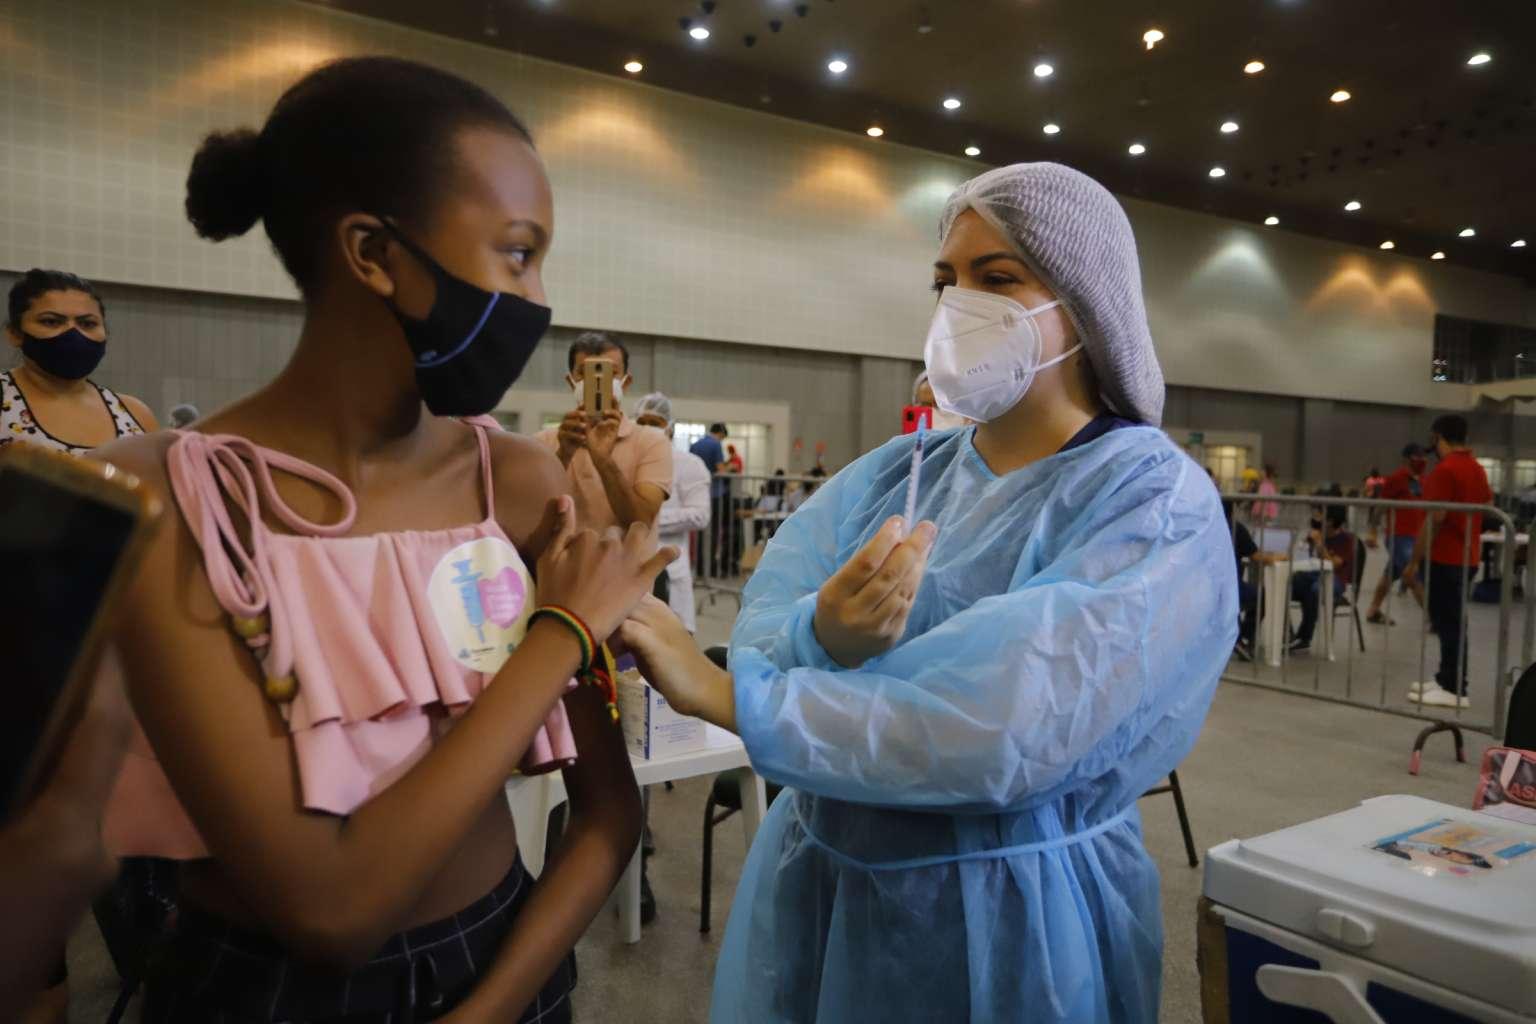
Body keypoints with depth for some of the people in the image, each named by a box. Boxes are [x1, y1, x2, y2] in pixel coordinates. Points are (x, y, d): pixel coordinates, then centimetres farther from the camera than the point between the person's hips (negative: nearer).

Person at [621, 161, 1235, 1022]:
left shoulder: (1156, 502, -15)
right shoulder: (890, 475, 2)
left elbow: (1008, 724, -27)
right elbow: (763, 632, -9)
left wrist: (721, 691, -25)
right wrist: (824, 636, -32)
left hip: (1010, 917, -4)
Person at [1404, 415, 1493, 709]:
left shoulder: (1444, 470, -16)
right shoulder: (1477, 469, 12)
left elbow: (1435, 519, -20)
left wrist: (1414, 561, -16)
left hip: (1445, 558, -9)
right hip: (1466, 557, 9)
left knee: (1448, 623, -4)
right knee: (1450, 621, 15)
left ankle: (1455, 690, 0)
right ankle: (1446, 679, 22)